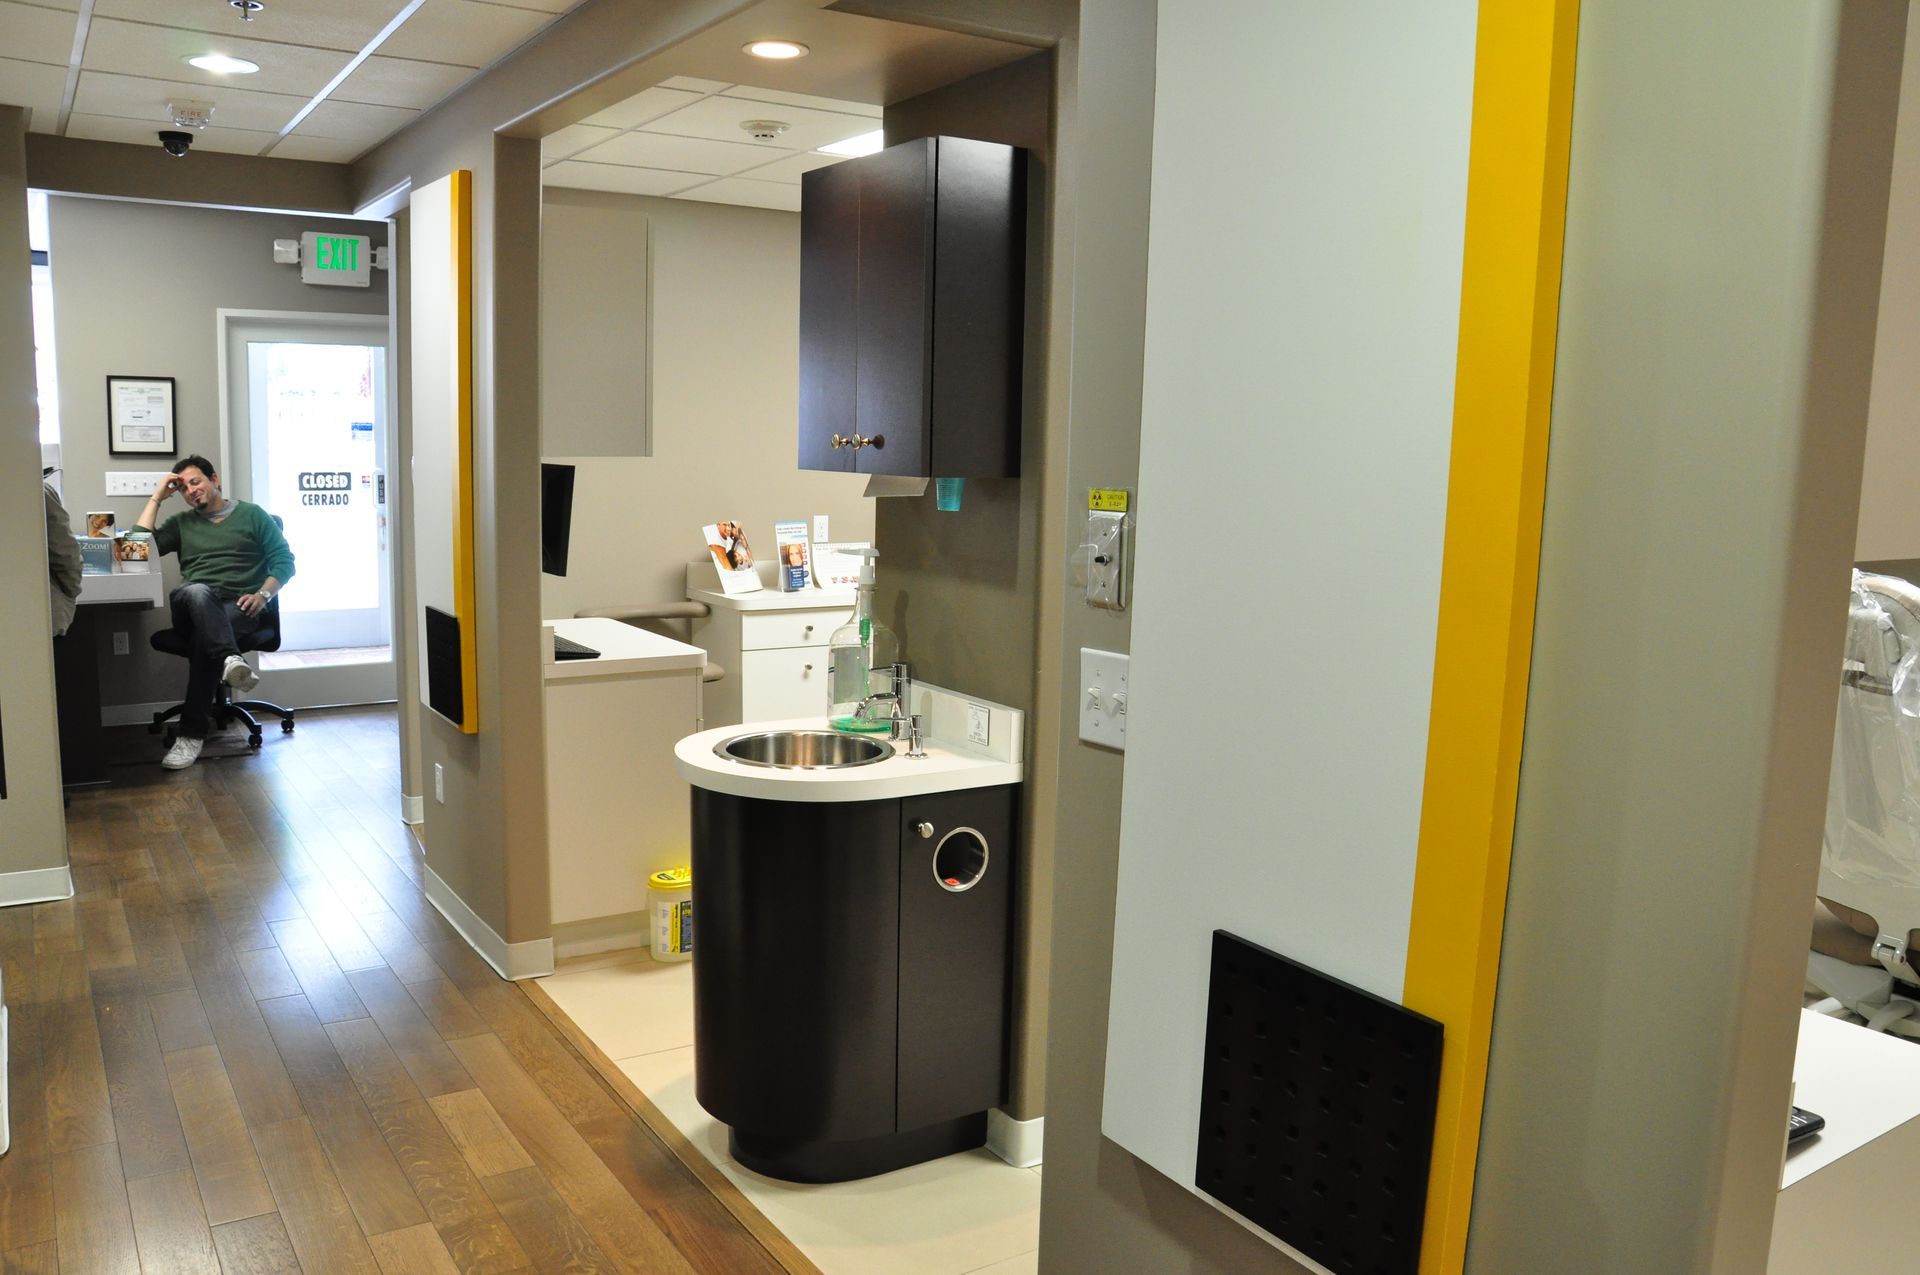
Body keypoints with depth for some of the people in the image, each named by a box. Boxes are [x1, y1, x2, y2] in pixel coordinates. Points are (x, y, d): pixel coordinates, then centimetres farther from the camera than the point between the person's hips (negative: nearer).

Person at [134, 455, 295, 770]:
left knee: (204, 636, -37)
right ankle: (230, 661, -63)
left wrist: (263, 594, -9)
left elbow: (284, 560, 8)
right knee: (197, 592, -38)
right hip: (193, 607, 2)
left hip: (239, 608, -2)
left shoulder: (252, 515, 17)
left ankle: (192, 734, -39)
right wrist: (157, 497, 15)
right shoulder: (182, 523, 27)